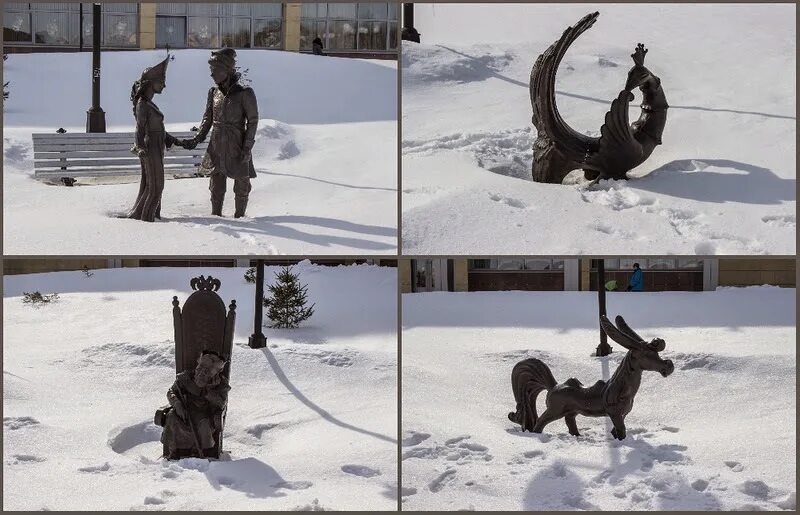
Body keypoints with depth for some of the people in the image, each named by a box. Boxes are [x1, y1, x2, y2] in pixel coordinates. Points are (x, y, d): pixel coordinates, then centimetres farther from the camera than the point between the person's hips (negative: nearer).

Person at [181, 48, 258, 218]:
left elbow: (253, 121, -9)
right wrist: (197, 139, 3)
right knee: (216, 187, 10)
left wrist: (247, 148, -13)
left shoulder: (244, 94, -12)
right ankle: (216, 216, 21)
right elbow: (208, 118, 12)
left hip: (237, 148, -4)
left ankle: (239, 216, 19)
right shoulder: (214, 92, 3)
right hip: (217, 147, 4)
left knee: (241, 187, 6)